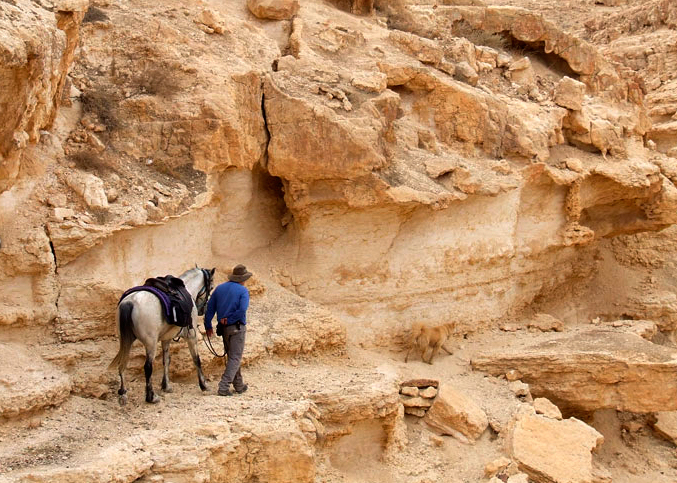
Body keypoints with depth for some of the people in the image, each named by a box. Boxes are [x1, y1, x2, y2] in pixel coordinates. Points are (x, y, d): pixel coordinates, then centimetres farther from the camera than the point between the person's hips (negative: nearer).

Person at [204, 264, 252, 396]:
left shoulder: (219, 288, 9)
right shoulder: (243, 291, -8)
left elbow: (210, 308, 10)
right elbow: (242, 309, -24)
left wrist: (208, 326, 15)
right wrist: (229, 319, -14)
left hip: (223, 328, 6)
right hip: (237, 328, -6)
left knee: (232, 356, 18)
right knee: (235, 358, -2)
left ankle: (239, 385, 27)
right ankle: (224, 387, -12)